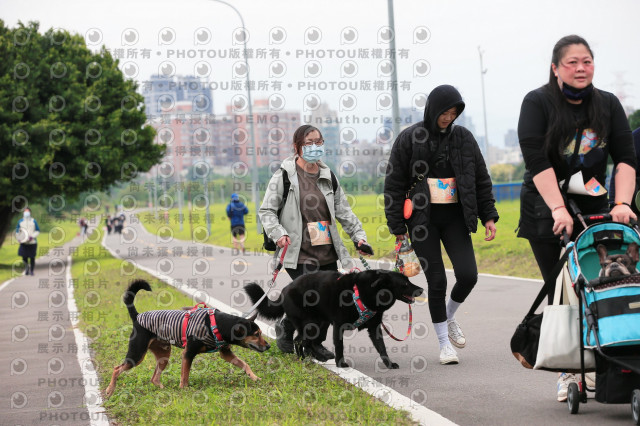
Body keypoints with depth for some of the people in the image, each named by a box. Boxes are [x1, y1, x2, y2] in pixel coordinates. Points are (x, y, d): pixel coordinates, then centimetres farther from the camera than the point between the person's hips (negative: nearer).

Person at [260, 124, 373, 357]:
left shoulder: (328, 177, 14)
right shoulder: (284, 176, -3)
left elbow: (343, 211, 19)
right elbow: (266, 211, -2)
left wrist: (358, 235, 9)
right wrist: (278, 234, -16)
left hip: (327, 253, 6)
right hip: (299, 255, -6)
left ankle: (316, 343, 24)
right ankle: (286, 328, 11)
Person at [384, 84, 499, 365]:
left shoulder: (463, 137, 6)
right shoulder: (409, 139, -3)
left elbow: (481, 180, 13)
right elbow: (394, 185, -1)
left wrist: (488, 216, 5)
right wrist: (397, 227, -4)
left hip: (455, 218, 3)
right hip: (423, 220, -3)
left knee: (468, 275, -10)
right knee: (436, 281, -3)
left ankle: (449, 317, 20)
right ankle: (444, 343, 10)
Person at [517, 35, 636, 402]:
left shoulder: (608, 105, 4)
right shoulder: (537, 103, -6)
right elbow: (537, 161, -17)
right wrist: (559, 209, -27)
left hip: (594, 208, 3)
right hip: (547, 214, -3)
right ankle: (567, 371, 0)